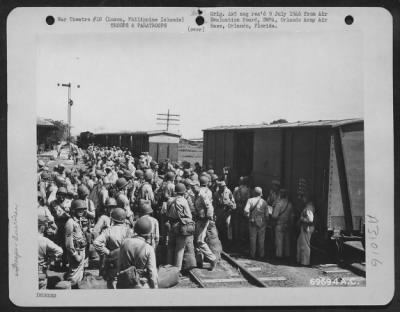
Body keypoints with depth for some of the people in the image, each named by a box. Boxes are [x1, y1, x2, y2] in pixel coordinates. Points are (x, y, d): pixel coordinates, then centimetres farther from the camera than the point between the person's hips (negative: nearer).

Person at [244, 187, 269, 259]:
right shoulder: (264, 202, -4)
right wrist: (266, 221, 14)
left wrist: (248, 216, 0)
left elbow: (246, 210, -19)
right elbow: (267, 214, -3)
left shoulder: (250, 200, -7)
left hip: (252, 222, 0)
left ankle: (252, 254, 11)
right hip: (262, 223, 1)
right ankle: (261, 254, 15)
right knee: (261, 239, 10)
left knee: (252, 238, 8)